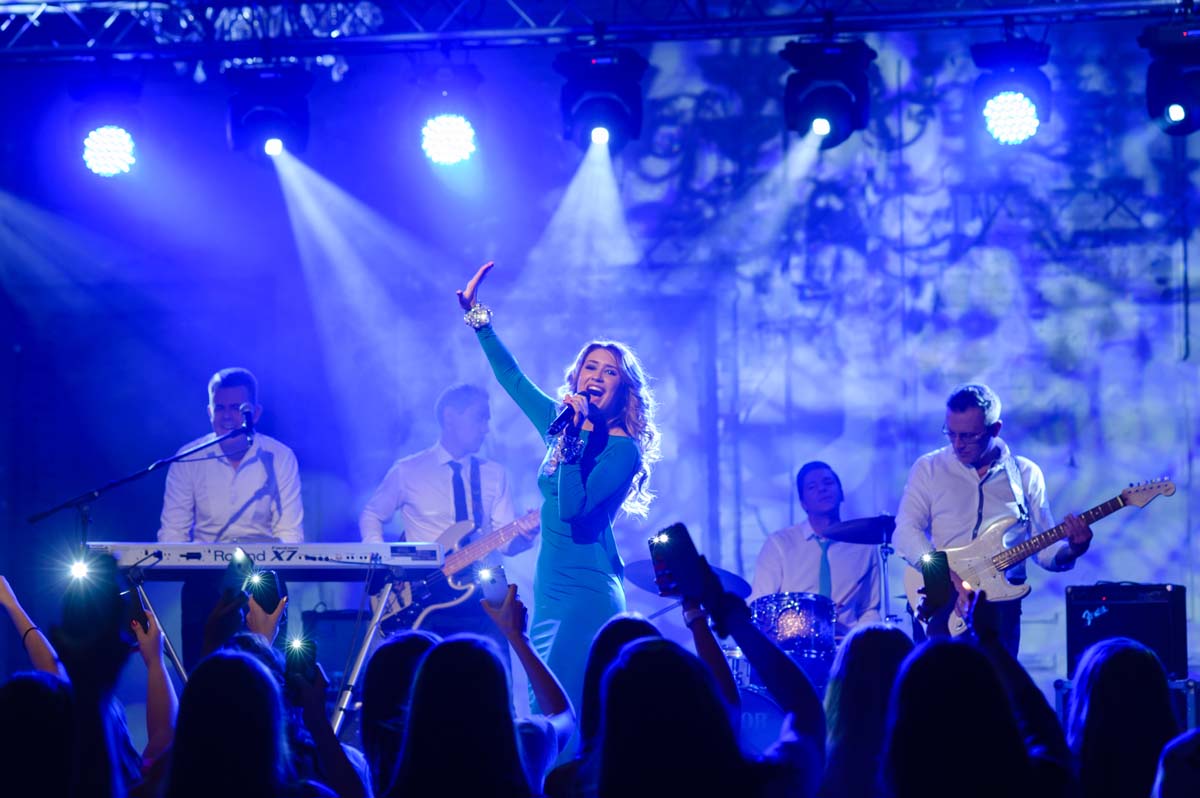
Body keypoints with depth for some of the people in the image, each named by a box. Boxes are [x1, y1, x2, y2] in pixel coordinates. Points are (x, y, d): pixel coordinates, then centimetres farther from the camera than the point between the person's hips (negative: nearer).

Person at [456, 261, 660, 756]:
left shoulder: (623, 447, -9)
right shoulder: (562, 424, 12)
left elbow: (574, 507, -21)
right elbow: (512, 377, 24)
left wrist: (575, 436, -22)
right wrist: (478, 316, 23)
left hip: (588, 591, -8)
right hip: (549, 586, 8)